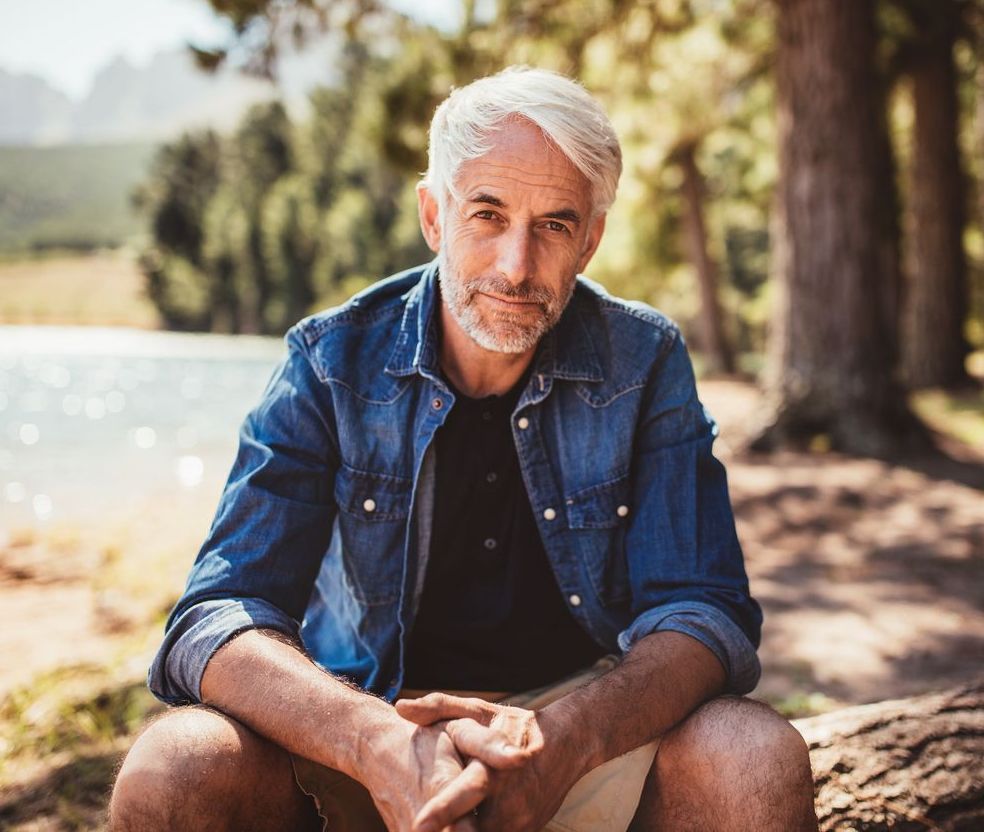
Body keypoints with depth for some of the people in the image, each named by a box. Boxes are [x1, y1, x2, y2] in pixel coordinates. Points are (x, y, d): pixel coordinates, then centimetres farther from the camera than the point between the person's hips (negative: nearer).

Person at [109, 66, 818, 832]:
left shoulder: (644, 363, -8)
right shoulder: (333, 362, -10)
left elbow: (704, 612, -13)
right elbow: (216, 619, -18)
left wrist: (564, 738, -35)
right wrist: (379, 743, -38)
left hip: (583, 710, 1)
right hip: (369, 711, 0)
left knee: (763, 763, -27)